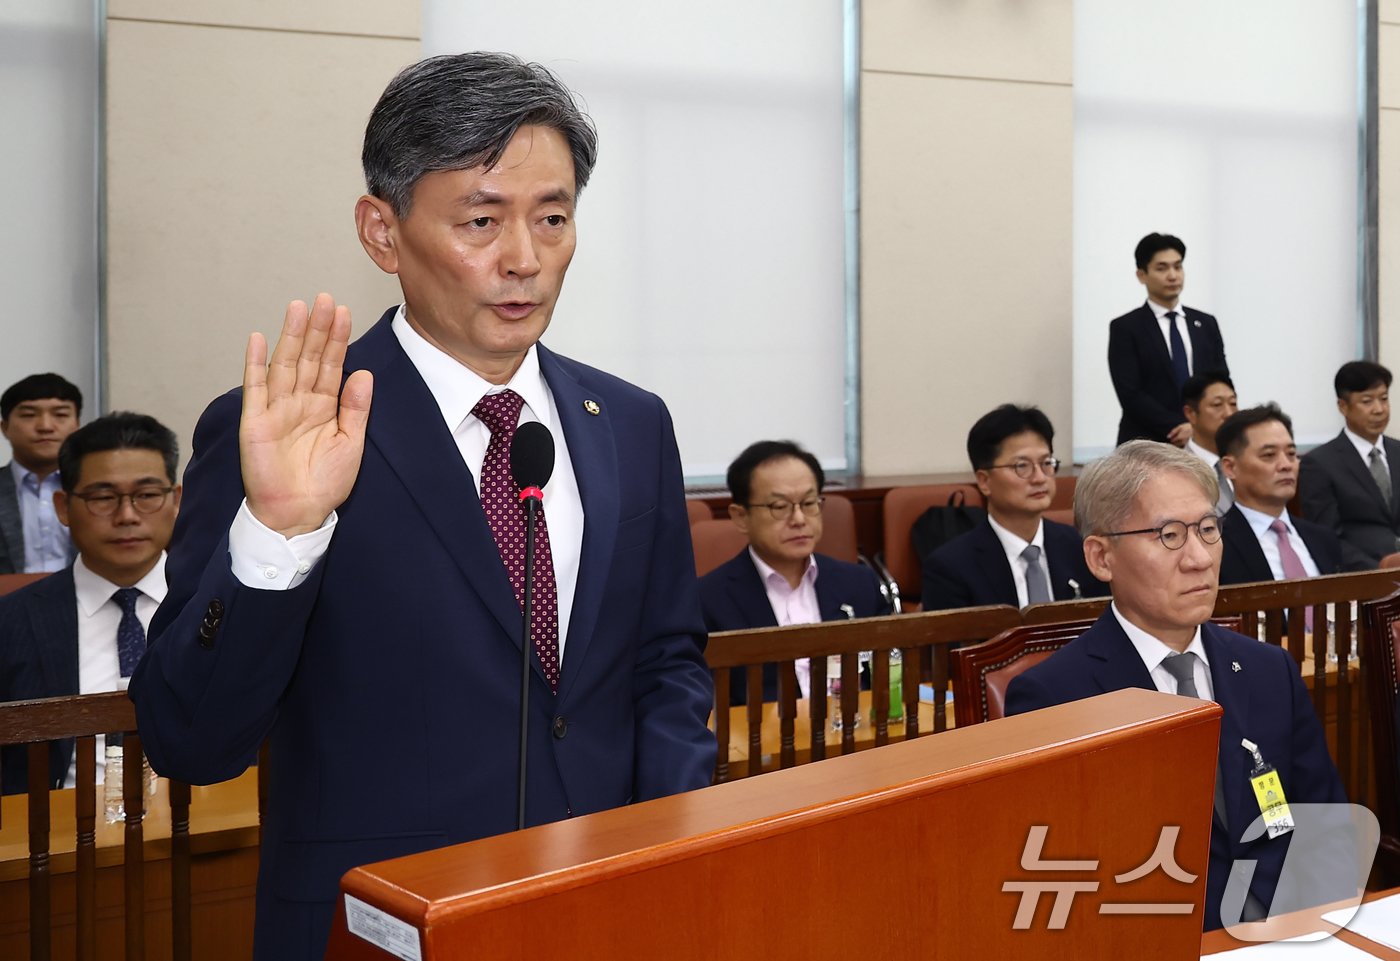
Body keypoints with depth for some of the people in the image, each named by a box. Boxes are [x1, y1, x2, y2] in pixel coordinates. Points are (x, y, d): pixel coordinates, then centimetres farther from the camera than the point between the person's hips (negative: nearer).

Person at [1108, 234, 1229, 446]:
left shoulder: (1206, 324, 14)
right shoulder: (1125, 328, 1)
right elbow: (1130, 395, -8)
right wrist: (1176, 428, -14)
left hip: (1201, 442, 3)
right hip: (1145, 445, -3)